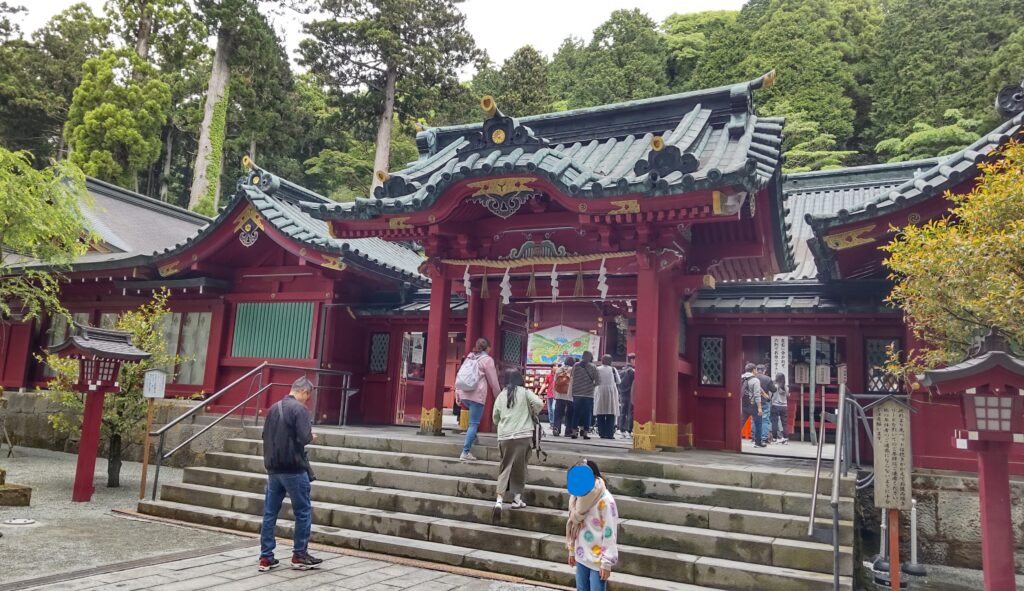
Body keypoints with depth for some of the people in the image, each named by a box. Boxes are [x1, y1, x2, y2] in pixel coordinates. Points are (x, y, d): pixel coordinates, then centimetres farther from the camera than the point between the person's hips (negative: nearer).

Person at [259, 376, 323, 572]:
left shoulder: (274, 408, 11)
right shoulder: (299, 408, -13)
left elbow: (266, 436, 17)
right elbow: (304, 438, -20)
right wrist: (311, 437, -1)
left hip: (273, 468, 7)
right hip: (293, 469, -7)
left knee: (270, 513, 9)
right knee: (303, 512, 6)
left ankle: (266, 557, 13)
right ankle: (299, 555, 11)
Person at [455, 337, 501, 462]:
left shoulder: (469, 357, 16)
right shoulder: (487, 359, -2)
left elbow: (459, 375, 15)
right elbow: (493, 381, 0)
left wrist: (457, 393, 18)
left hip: (464, 394, 7)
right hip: (477, 395, -7)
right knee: (474, 424, -3)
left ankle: (473, 437, 23)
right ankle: (465, 452, -7)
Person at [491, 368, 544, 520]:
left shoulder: (501, 395, 9)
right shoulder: (524, 392, 2)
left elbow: (495, 417, 12)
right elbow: (539, 403, -10)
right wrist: (532, 414, 9)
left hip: (504, 436, 2)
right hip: (523, 435, -2)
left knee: (505, 466, 6)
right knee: (519, 467, 10)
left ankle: (499, 500, -6)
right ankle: (517, 499, 15)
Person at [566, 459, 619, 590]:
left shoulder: (605, 501, -19)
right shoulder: (578, 496, 2)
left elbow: (609, 533, -17)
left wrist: (606, 562, -17)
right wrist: (572, 551, 16)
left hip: (597, 560, -7)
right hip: (581, 557, 7)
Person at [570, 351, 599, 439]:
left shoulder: (575, 366, 4)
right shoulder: (593, 367, -3)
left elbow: (572, 378, 7)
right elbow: (596, 381, -5)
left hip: (576, 393, 2)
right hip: (588, 393, -2)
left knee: (576, 412, 7)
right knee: (587, 413, 4)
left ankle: (574, 432, 6)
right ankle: (585, 432, 2)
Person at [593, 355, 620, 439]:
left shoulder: (597, 369, -2)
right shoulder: (613, 369, -3)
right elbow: (618, 381, 1)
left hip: (600, 392, 1)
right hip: (611, 391, -1)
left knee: (600, 415, 6)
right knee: (610, 415, 3)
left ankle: (601, 433, 4)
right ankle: (609, 433, -2)